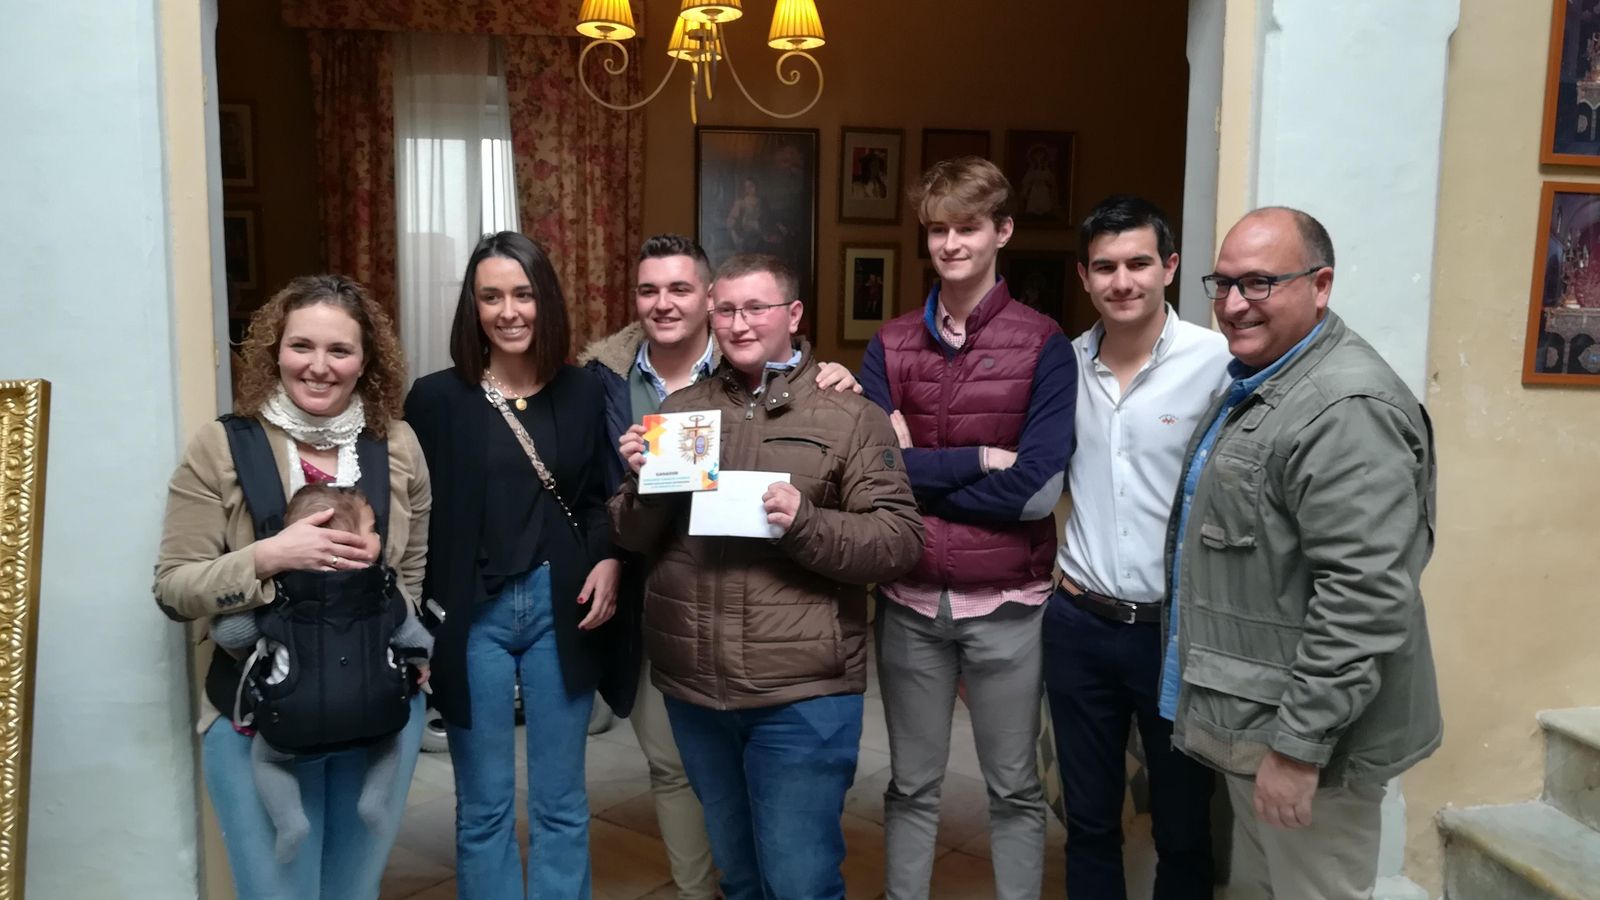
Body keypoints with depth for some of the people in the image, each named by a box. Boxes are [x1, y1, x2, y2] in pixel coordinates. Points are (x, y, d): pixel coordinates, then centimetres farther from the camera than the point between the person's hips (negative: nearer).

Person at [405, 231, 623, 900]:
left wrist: (609, 560, -9)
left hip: (562, 608, 2)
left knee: (561, 803, 13)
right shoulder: (436, 399, -3)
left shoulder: (582, 393, 3)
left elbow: (599, 500, 10)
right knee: (484, 807, 11)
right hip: (474, 615, -1)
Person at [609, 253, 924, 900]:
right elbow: (634, 540, 9)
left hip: (802, 693, -4)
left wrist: (806, 523, -24)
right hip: (692, 686, 5)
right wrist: (643, 482, -11)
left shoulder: (849, 415, -4)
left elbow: (901, 541, -9)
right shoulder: (679, 409, 8)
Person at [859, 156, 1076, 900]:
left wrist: (916, 470, -12)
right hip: (909, 597, 3)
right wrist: (979, 459, -14)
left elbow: (1036, 488, -17)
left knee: (1014, 787, 15)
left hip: (1006, 600, -2)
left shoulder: (1043, 345, -7)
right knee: (911, 784, 17)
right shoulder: (889, 345, 2)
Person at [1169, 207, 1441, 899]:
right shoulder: (1253, 383, 12)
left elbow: (1365, 597, -28)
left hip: (1301, 732, -10)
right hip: (1252, 720, 10)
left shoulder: (1346, 409, -22)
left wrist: (1299, 744, -24)